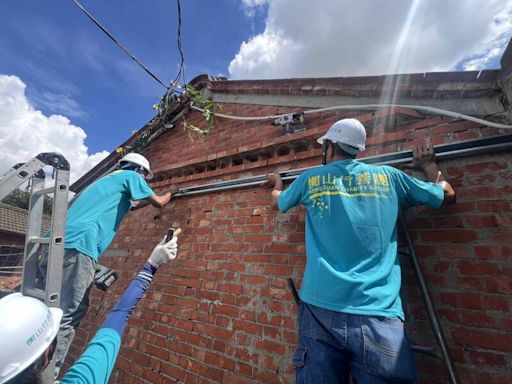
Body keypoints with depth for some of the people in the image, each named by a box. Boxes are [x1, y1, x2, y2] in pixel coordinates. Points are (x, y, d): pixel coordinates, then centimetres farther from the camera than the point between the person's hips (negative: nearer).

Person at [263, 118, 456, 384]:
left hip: (321, 309, 0)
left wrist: (276, 183, 47)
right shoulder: (388, 176, 7)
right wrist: (428, 164, 41)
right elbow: (448, 196, 23)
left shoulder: (310, 179, 5)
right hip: (378, 314, 1)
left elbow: (277, 202, 25)